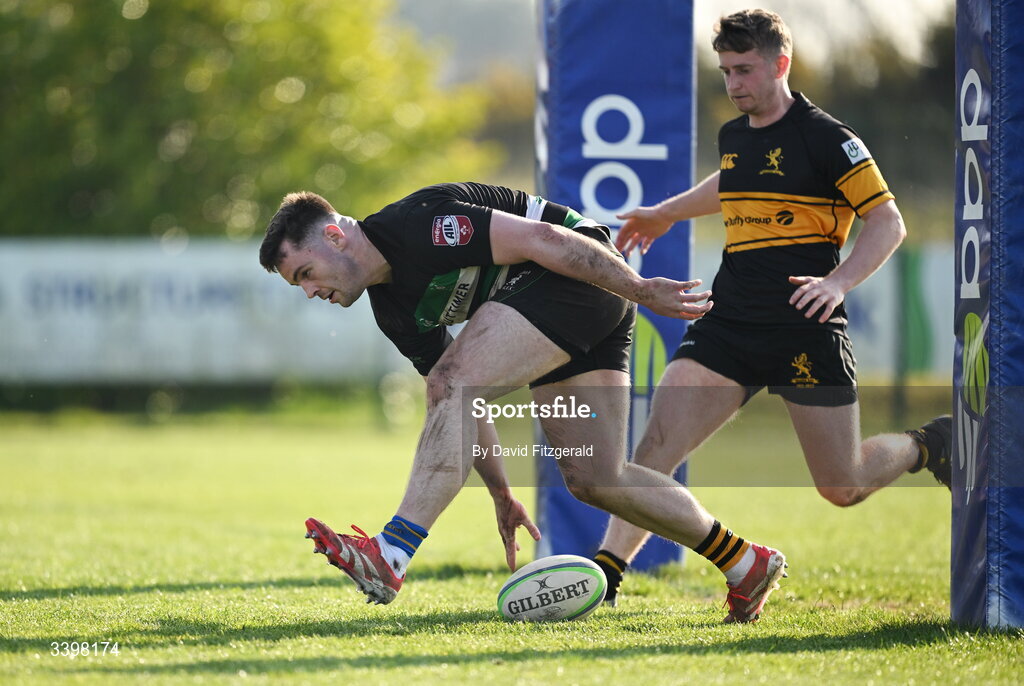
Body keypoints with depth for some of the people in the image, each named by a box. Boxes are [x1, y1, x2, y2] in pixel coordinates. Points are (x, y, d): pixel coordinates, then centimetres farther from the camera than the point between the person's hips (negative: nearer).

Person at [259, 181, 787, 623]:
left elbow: (542, 239, -21)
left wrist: (642, 291, -20)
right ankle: (751, 564, 17)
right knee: (593, 480, 5)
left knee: (451, 386, -22)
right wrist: (500, 494, 20)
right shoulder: (392, 308, 10)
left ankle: (390, 556, -31)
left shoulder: (418, 225, -19)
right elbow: (461, 409, 19)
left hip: (584, 275, -10)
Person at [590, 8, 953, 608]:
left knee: (843, 489, 1)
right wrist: (665, 214, 46)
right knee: (656, 445, -13)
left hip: (806, 330, -5)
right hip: (729, 325, 5)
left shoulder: (826, 137, -8)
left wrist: (839, 281, -21)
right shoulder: (733, 137, 12)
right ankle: (605, 575, -15)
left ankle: (927, 447, 31)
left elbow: (888, 222, -7)